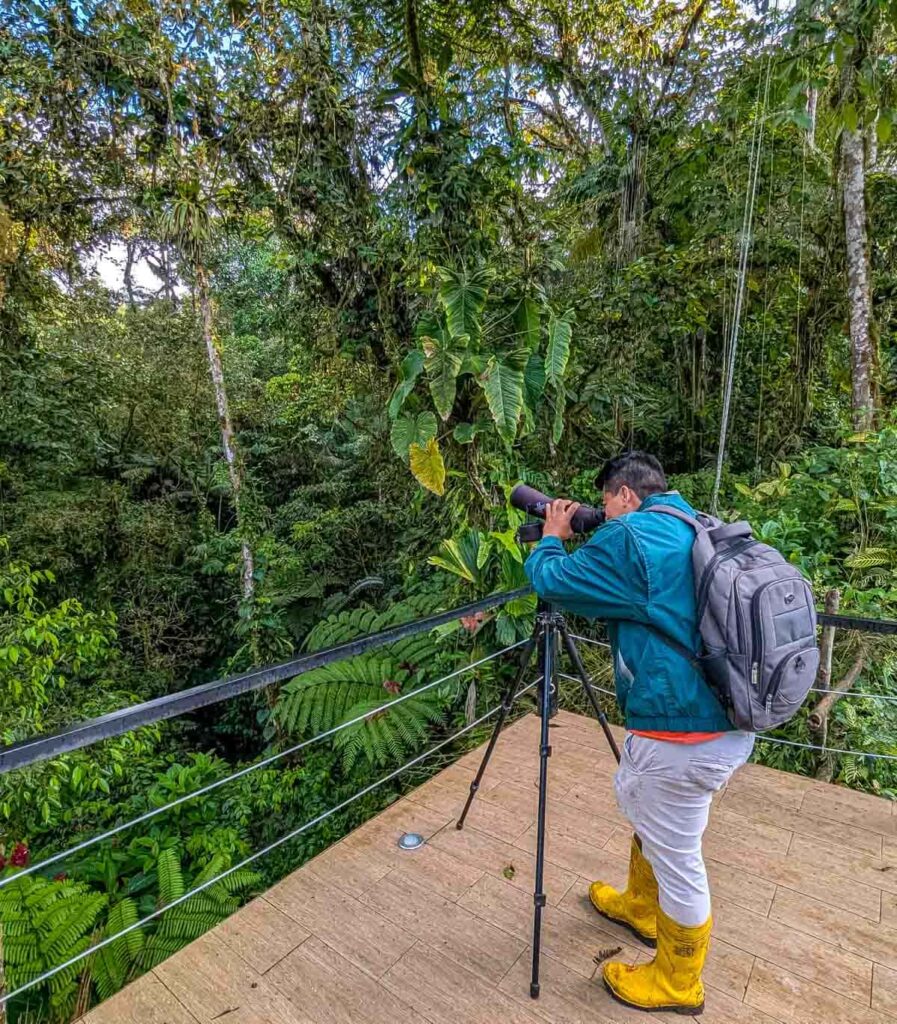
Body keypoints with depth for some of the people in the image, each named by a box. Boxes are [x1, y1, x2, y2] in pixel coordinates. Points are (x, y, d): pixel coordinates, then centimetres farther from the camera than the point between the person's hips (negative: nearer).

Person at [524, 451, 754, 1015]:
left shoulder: (629, 537, -18)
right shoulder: (702, 531, 10)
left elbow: (552, 581, -9)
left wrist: (551, 538, 10)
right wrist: (578, 541, 17)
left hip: (683, 737, -9)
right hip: (732, 723, 9)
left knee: (678, 861, 13)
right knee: (640, 800, 30)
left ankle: (678, 983, 37)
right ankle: (641, 906, 52)